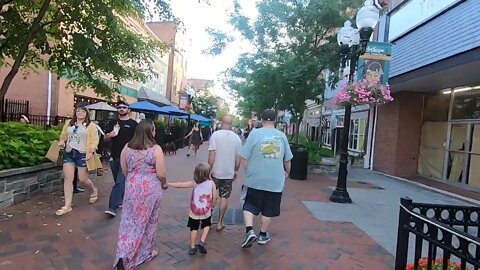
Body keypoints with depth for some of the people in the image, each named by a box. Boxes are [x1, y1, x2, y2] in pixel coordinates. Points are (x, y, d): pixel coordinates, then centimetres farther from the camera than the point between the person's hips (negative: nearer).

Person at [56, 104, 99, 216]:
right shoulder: (69, 123, 13)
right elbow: (63, 136, 22)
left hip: (82, 154, -4)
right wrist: (61, 142, 0)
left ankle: (94, 190, 36)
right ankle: (67, 206, 6)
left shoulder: (91, 125, -2)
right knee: (67, 179, 0)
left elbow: (94, 140, -8)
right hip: (69, 153, 4)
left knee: (83, 179, 3)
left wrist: (91, 152, -20)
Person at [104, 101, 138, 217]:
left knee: (120, 182, -11)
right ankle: (121, 200, 32)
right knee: (119, 181, 16)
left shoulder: (133, 124, -1)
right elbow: (105, 138, 16)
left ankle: (113, 207, -13)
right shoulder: (114, 123, 13)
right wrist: (111, 134, -7)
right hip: (114, 156, 5)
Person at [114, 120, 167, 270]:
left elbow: (124, 171, 8)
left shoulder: (127, 148, -2)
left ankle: (123, 255, 7)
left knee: (130, 221, 15)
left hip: (132, 188, 3)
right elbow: (161, 174, -14)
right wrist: (164, 184, 6)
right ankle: (146, 252, 29)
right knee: (148, 221, 14)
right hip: (151, 189, -3)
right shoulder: (156, 149, -15)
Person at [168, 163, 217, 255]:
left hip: (194, 211, 0)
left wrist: (168, 184, 3)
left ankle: (192, 248, 22)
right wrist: (212, 207, 9)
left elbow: (180, 185, -9)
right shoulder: (211, 183, -11)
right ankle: (202, 241, 6)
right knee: (206, 225, 23)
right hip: (206, 211, 0)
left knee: (194, 228, 16)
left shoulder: (194, 183, -9)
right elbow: (214, 197, -9)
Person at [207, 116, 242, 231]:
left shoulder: (215, 134, -9)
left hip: (216, 171, -1)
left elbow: (212, 154, -15)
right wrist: (235, 170, 15)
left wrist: (210, 168, -8)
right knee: (224, 197, 11)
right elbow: (238, 157, 3)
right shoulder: (236, 137, -1)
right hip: (229, 173, 2)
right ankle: (220, 223, 17)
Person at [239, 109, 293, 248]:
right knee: (268, 209, 15)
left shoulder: (255, 133, -6)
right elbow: (287, 159, 10)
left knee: (250, 205, 14)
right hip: (275, 181, 2)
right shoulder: (282, 135, 2)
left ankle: (249, 230, -2)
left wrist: (248, 172, 11)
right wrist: (287, 172, 29)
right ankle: (263, 235, 28)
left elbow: (245, 157, -6)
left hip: (256, 179, -1)